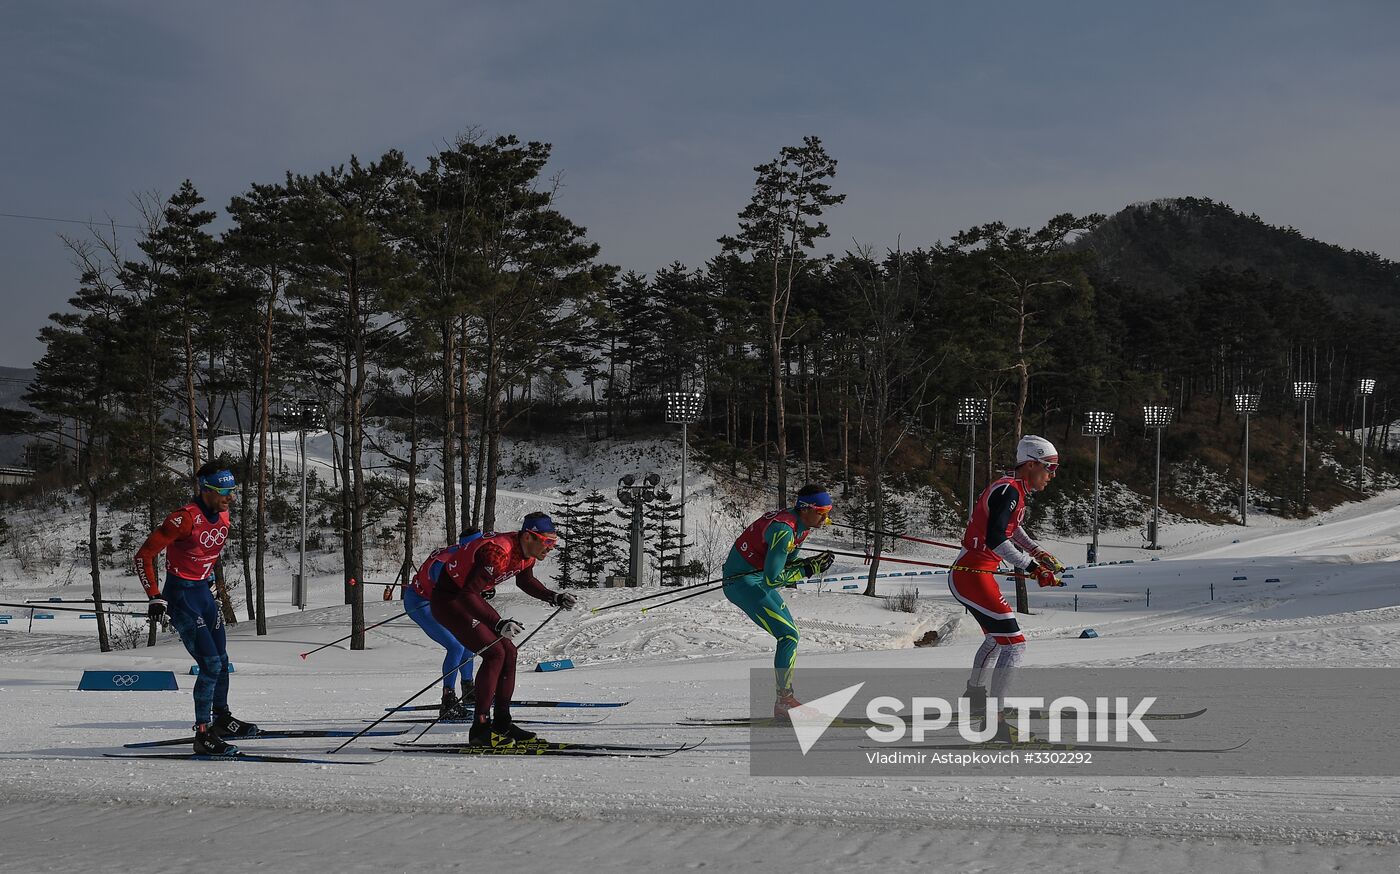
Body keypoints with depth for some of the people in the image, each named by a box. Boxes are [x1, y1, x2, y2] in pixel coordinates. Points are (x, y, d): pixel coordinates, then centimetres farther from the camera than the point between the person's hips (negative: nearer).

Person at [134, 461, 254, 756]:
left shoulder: (222, 516, 2)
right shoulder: (185, 518, -23)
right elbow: (144, 555, -18)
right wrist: (155, 597, -20)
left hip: (203, 591, 8)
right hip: (181, 596, -8)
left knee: (221, 662, 15)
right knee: (211, 664, -14)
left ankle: (222, 719, 34)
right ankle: (203, 735, -8)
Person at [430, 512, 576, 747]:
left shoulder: (528, 552, -5)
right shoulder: (498, 552, -33)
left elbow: (525, 581, 17)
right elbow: (468, 594, -35)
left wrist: (555, 598, 5)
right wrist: (497, 624, -43)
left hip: (471, 598, 9)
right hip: (448, 601, -9)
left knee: (508, 652, 3)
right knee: (494, 653, -18)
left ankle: (502, 723, 10)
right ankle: (480, 729, -15)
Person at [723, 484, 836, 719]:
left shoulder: (802, 526, 4)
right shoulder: (784, 530, -26)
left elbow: (784, 561, 13)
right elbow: (772, 578, -26)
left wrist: (811, 563, -6)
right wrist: (808, 570, -18)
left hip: (757, 579, 10)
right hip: (742, 582, -10)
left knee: (789, 632, 11)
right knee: (789, 635, -15)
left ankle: (785, 699, 13)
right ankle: (784, 702, -13)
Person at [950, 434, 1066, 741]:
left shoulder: (1014, 490, 12)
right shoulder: (1009, 491, -18)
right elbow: (995, 539, -31)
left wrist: (1036, 551, 29)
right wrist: (1033, 567, -32)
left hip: (968, 574, 11)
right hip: (972, 575, -11)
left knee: (996, 637, 32)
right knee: (1014, 644, -17)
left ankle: (975, 694, 53)